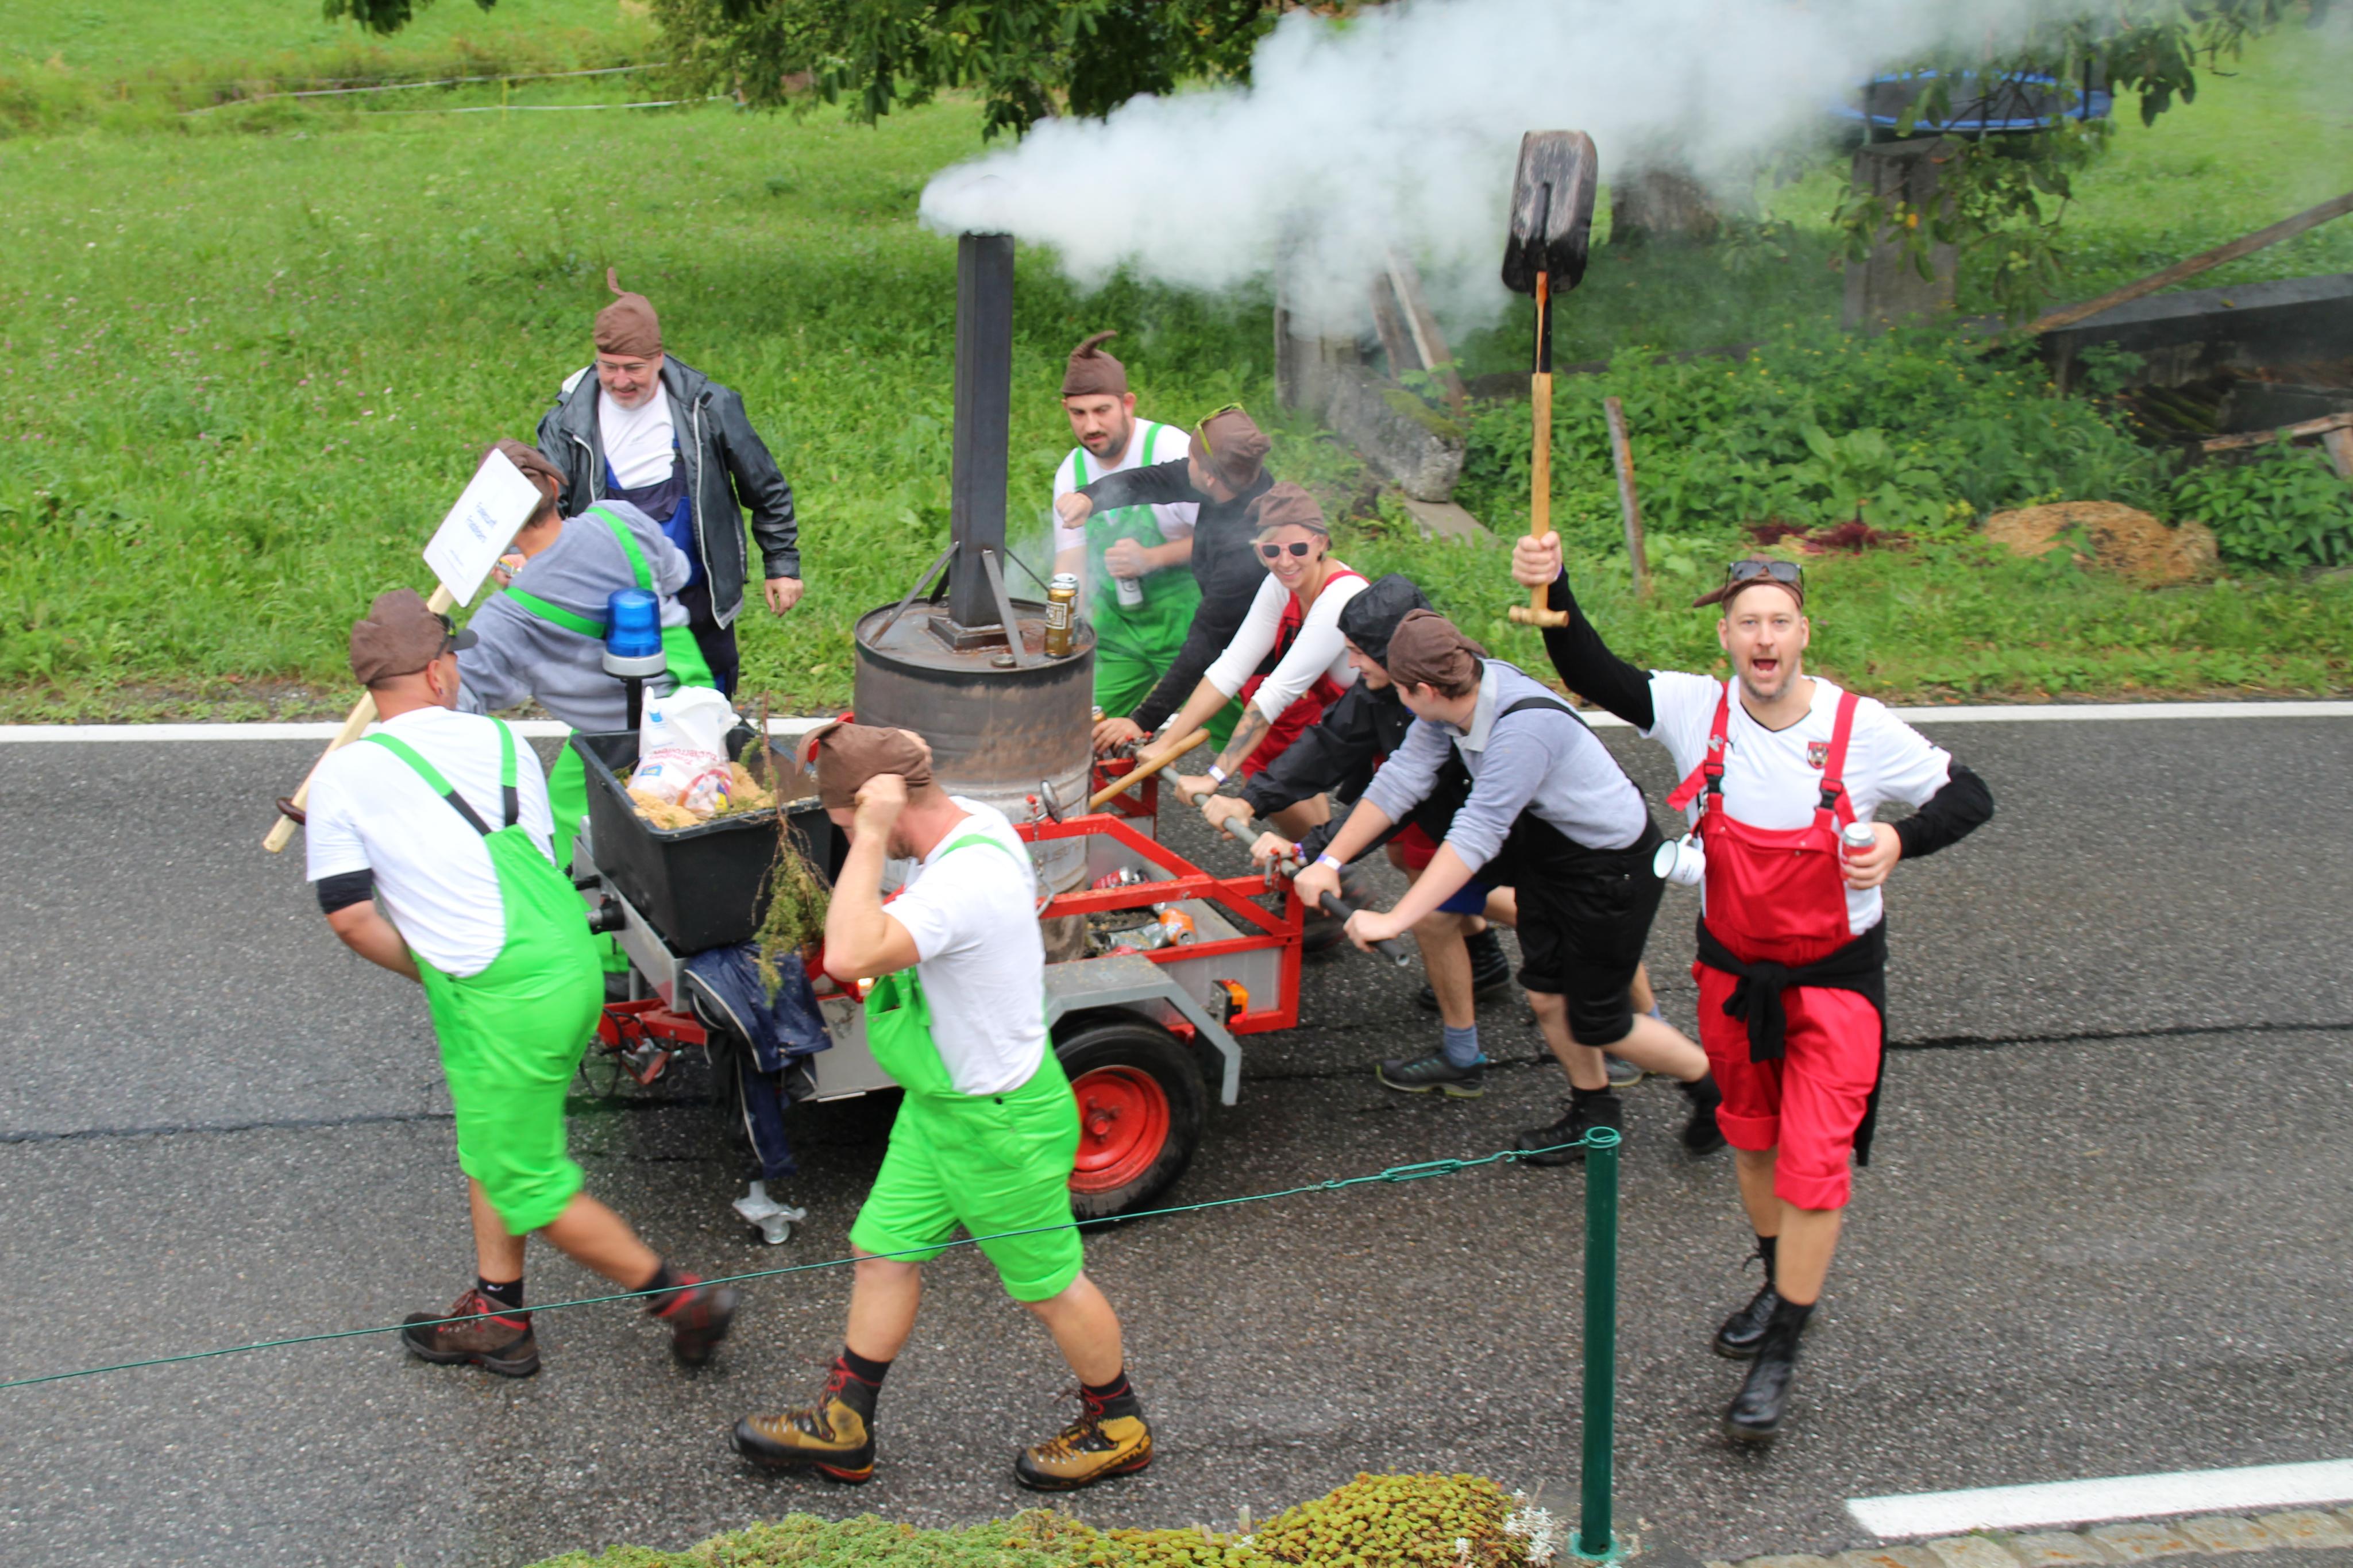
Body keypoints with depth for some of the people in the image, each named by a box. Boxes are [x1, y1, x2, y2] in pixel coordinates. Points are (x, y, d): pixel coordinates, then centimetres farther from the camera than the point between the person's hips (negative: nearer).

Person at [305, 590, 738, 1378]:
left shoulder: (342, 775, -4)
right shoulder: (501, 742, 9)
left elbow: (350, 917, -5)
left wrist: (430, 967, 10)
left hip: (502, 1000, -7)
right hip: (575, 966, 7)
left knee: (527, 1183, 8)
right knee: (494, 1142, 24)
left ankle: (683, 1300, 13)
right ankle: (496, 1316, 31)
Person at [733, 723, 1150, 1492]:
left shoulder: (965, 884, -35)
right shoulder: (976, 822, -5)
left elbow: (849, 956, -47)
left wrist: (871, 837, -40)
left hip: (1001, 1125, -10)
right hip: (938, 1104, 10)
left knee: (1049, 1282, 10)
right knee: (885, 1250, 16)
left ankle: (1117, 1426, 32)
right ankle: (841, 1427, 31)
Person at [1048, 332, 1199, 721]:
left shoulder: (1172, 450, -15)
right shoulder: (1071, 471, 3)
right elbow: (1070, 561, 6)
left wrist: (1150, 558, -25)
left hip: (1185, 619, -5)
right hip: (1117, 626, 5)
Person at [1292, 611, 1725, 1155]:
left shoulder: (1525, 727, -37)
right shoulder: (1457, 696, -14)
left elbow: (1477, 834, -39)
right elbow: (1402, 779, -8)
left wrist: (1394, 921, -40)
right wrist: (1329, 862, -10)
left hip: (1613, 866, -8)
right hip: (1548, 851, 8)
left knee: (1597, 1022, 3)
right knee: (1546, 997, 11)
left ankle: (1714, 1086, 25)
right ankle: (1594, 1112, 32)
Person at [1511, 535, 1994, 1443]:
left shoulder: (1862, 730, -17)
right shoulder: (1696, 712, -11)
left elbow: (1969, 797, -6)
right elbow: (1591, 674, -13)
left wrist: (1899, 842, -27)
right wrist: (1552, 588, -31)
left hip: (1835, 977, -3)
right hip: (1732, 970, 3)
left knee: (1813, 1164, -7)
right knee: (1752, 1141, 20)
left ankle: (1780, 1357, 5)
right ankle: (1779, 1285, 45)